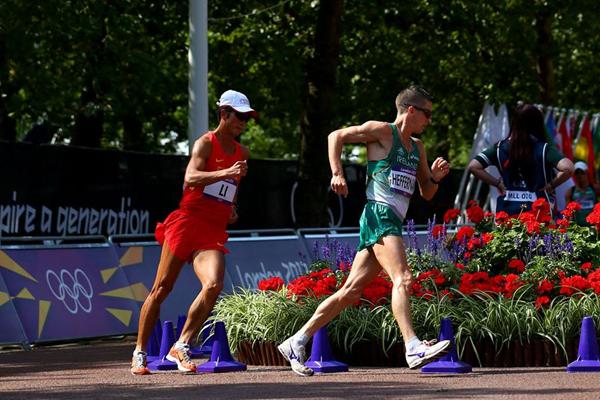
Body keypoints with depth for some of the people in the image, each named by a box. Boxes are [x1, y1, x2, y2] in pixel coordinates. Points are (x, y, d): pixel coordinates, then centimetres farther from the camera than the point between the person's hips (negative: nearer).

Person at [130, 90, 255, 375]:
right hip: (187, 223, -5)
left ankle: (181, 347, -11)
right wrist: (225, 173, -37)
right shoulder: (205, 143, -3)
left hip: (214, 233, 5)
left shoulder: (242, 153, 18)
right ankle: (139, 352, 11)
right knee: (161, 289, 0)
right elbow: (191, 178, -22)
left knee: (214, 285, -20)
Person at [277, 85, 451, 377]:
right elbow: (336, 136, -3)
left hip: (394, 221, 9)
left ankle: (296, 343, 12)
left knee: (351, 290, 6)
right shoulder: (382, 131, -1)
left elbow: (426, 193, 26)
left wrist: (435, 177, 5)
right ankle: (413, 349, -36)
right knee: (402, 279, -24)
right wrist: (337, 174, -14)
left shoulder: (417, 147, 23)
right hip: (379, 214, -9)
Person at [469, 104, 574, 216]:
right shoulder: (544, 149, -5)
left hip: (507, 210, 3)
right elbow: (567, 168, -19)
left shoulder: (500, 147, 4)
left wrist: (497, 183, 5)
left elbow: (473, 167, -1)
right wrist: (551, 185, -3)